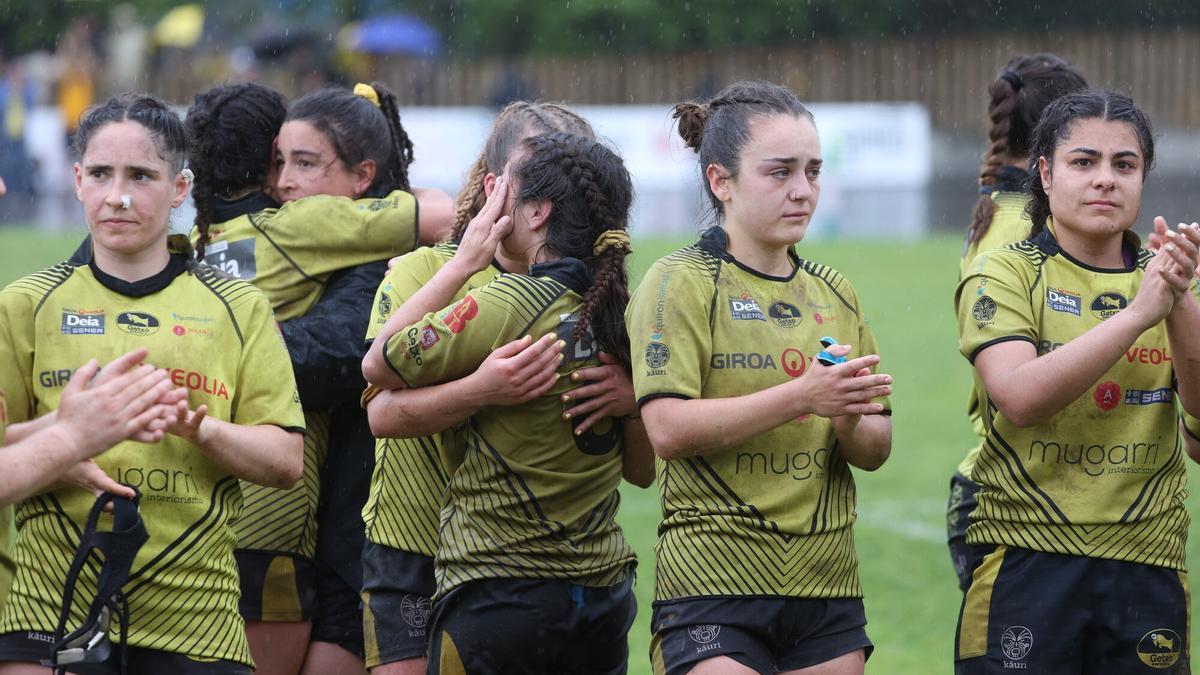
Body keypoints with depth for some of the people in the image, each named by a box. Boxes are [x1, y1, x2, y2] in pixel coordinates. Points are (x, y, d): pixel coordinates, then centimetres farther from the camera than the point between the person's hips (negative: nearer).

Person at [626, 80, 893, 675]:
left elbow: (876, 450, 16)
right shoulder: (679, 284, -4)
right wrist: (801, 394, -21)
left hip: (827, 590, 6)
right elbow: (668, 429, -17)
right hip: (712, 584, -6)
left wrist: (849, 423, -8)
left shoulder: (833, 295, 14)